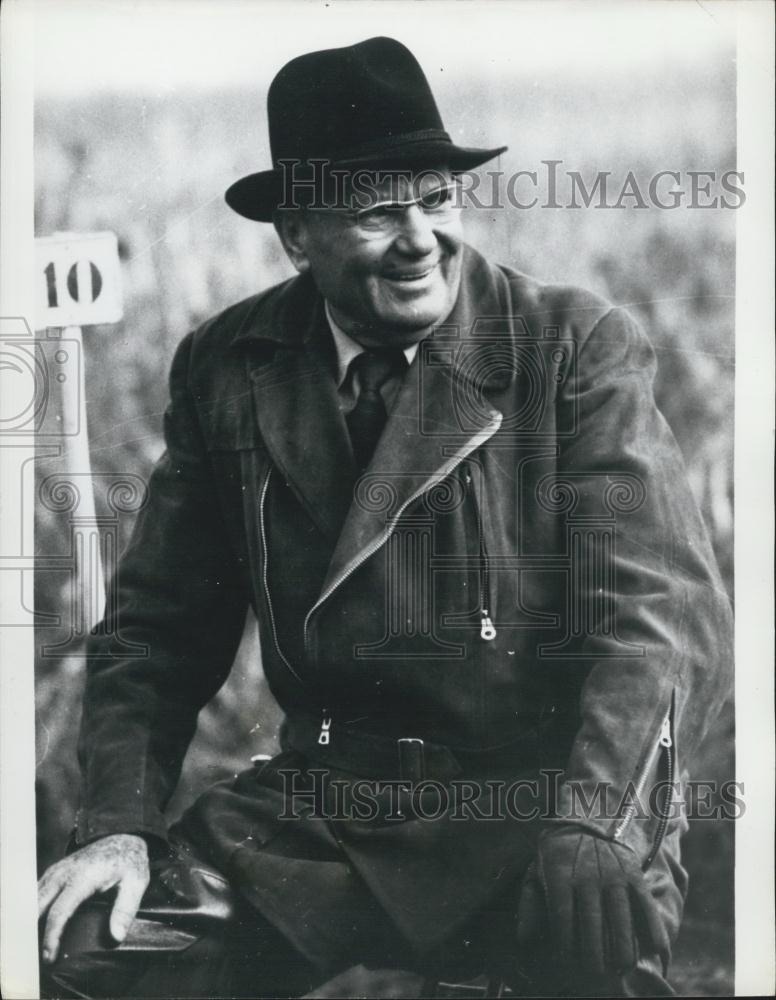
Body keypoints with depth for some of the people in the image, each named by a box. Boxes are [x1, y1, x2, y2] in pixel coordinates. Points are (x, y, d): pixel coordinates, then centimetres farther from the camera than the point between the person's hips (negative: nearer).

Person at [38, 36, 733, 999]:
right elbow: (155, 629, 8)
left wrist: (582, 837, -27)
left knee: (593, 898, -32)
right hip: (322, 804, 3)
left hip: (537, 797, -2)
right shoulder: (224, 369, 2)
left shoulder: (579, 347, -6)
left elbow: (670, 613, -12)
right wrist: (119, 823, -6)